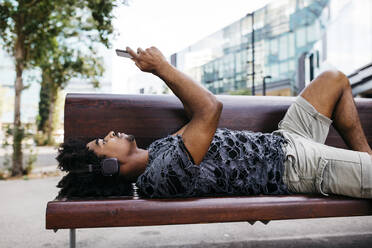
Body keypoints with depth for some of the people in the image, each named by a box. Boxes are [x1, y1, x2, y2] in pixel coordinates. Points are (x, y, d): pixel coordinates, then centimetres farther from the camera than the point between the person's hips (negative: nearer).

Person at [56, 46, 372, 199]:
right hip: (294, 165, -9)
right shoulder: (164, 171, -30)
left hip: (281, 141, 9)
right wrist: (161, 66, -23)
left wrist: (160, 70, 7)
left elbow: (198, 113, 11)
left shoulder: (155, 151, 1)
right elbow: (211, 108, -34)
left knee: (334, 79, 19)